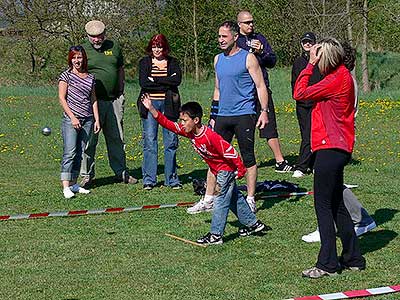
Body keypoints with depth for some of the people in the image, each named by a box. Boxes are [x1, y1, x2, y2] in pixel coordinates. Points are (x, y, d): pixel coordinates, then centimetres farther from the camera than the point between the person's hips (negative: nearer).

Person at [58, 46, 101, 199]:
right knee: (70, 152, -11)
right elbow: (62, 98, -5)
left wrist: (97, 120, 9)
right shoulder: (66, 75, -1)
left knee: (80, 153, 5)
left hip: (87, 120, 5)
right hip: (70, 119, -5)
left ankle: (73, 183, 11)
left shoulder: (90, 77, 13)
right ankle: (66, 186, -15)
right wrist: (72, 117, -12)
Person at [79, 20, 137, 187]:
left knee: (117, 138, 12)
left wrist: (120, 92, 13)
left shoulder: (114, 47, 11)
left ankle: (121, 172, 21)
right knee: (90, 140, -3)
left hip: (114, 101, 4)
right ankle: (87, 175, 5)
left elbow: (121, 70, 20)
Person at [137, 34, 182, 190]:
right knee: (149, 142, -2)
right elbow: (143, 82, -6)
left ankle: (172, 179, 8)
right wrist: (166, 83, -7)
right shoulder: (144, 62, 10)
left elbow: (177, 80, -7)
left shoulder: (173, 62, 11)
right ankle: (148, 180, 3)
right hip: (150, 104, 0)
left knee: (171, 142, 1)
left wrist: (155, 80, -8)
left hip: (168, 105, 0)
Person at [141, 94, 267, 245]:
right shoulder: (189, 132, -8)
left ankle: (216, 235, -5)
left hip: (227, 170, -9)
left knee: (221, 200, -8)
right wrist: (151, 109, -17)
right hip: (218, 170, 9)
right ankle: (252, 223, 30)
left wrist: (241, 170, -20)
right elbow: (168, 124, -8)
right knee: (234, 198, 18)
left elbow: (230, 152, -28)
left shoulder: (210, 136, -32)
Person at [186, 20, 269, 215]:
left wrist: (264, 111, -16)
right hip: (223, 116, 6)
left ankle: (250, 200, 8)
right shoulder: (218, 59, 14)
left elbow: (261, 86, -6)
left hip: (244, 115, -6)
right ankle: (208, 200, 8)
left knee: (248, 158, 1)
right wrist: (214, 115, 19)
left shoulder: (248, 58, -4)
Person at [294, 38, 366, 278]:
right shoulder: (343, 75, 14)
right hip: (338, 148, 10)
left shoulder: (336, 79, -16)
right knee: (337, 205, 16)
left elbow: (299, 94, -14)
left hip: (330, 148, -10)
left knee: (323, 206, -4)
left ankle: (328, 264, 1)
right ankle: (353, 258, 23)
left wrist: (310, 64, -8)